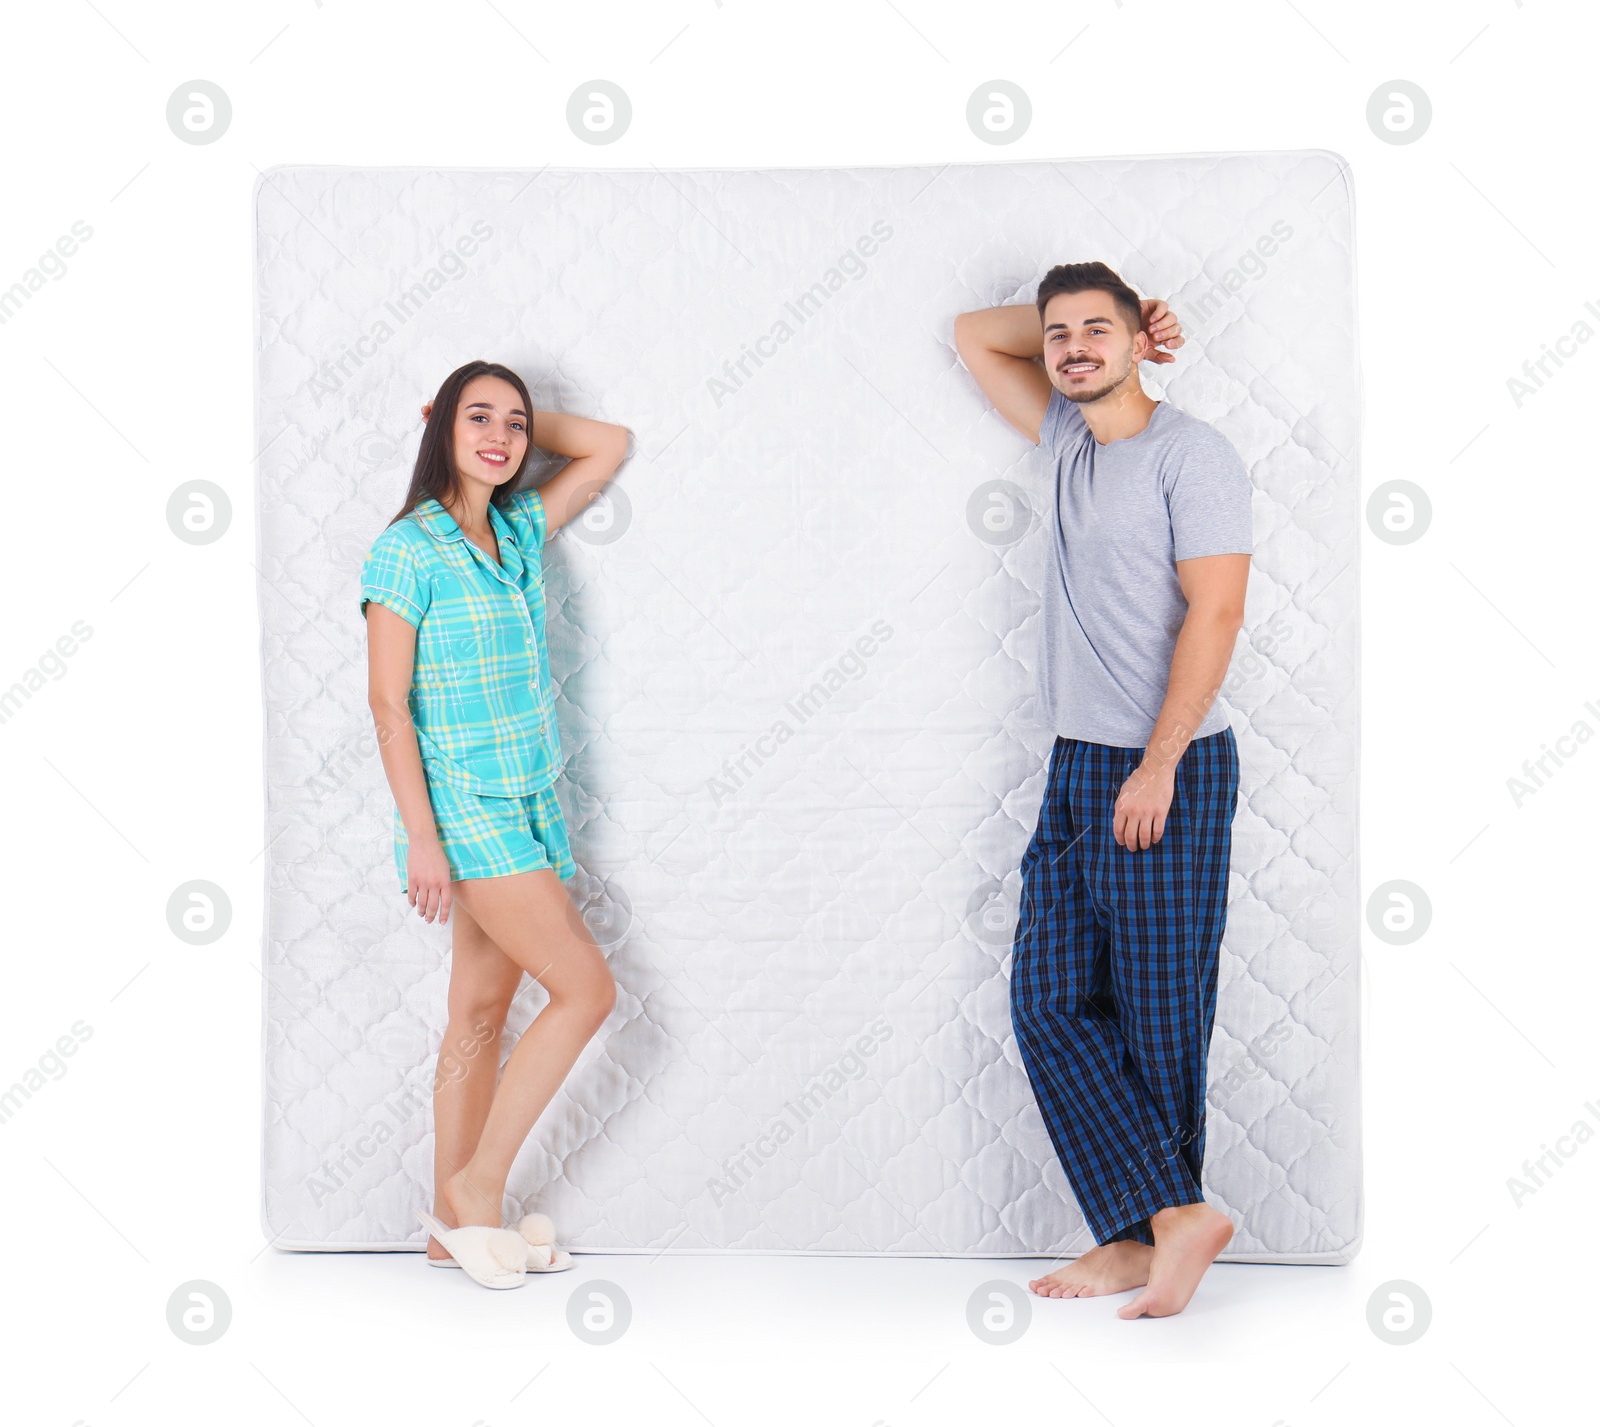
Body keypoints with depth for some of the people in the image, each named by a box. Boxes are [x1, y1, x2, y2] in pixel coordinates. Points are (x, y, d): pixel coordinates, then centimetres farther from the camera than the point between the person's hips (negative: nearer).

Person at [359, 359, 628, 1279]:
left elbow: (611, 445, 22)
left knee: (483, 1012, 9)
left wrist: (519, 420, 14)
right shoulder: (409, 548, -9)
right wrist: (422, 838, -16)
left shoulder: (522, 530, 10)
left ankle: (454, 1223, 16)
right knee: (587, 990, -11)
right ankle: (480, 1183, 1)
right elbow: (388, 702, -12)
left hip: (525, 805, 7)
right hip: (468, 807, -7)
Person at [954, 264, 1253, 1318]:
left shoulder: (1190, 454, -8)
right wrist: (1068, 322, 12)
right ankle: (1171, 1218, 5)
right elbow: (976, 336, 27)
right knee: (1052, 1005, 2)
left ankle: (1149, 1233, 8)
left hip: (1168, 773, -8)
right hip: (1077, 769, 8)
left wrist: (1157, 765, -19)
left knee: (1159, 1021, -1)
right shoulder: (1069, 438, 14)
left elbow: (1215, 613, -15)